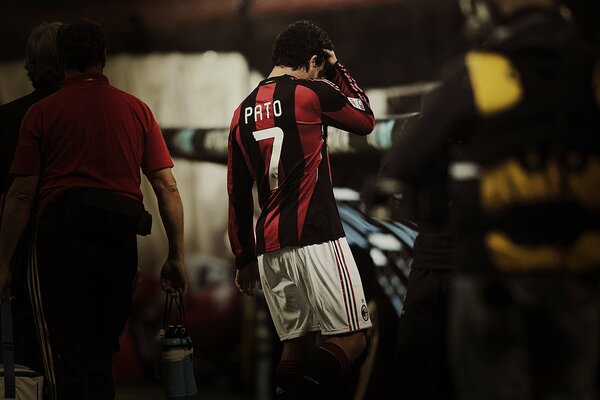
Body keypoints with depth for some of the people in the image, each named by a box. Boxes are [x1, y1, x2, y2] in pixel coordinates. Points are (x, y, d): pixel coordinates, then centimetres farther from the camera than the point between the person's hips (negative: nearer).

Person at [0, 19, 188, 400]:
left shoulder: (42, 112, 3)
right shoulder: (137, 110, 10)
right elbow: (167, 187, 7)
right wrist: (177, 257, 12)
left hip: (61, 235, -3)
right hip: (121, 240, 3)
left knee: (66, 358, -1)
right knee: (102, 355, 15)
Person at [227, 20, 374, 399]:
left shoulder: (243, 113, 14)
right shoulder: (311, 93, -4)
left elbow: (238, 193, 17)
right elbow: (366, 120, 14)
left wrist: (245, 258, 23)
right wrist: (338, 69, 21)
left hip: (270, 247, 7)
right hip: (317, 239, -7)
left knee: (296, 342, 10)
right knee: (352, 338, -6)